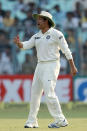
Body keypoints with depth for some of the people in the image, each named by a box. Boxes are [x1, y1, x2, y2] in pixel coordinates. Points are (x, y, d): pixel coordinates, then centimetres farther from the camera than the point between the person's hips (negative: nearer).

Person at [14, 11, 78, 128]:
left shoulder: (56, 34, -9)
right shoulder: (37, 36, 11)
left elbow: (66, 50, -9)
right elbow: (26, 45, 1)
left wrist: (73, 66, -12)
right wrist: (18, 43, -23)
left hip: (52, 65, -8)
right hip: (40, 66, 8)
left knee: (49, 93, -17)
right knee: (34, 93, 8)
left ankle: (61, 120, -10)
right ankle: (32, 121, 15)